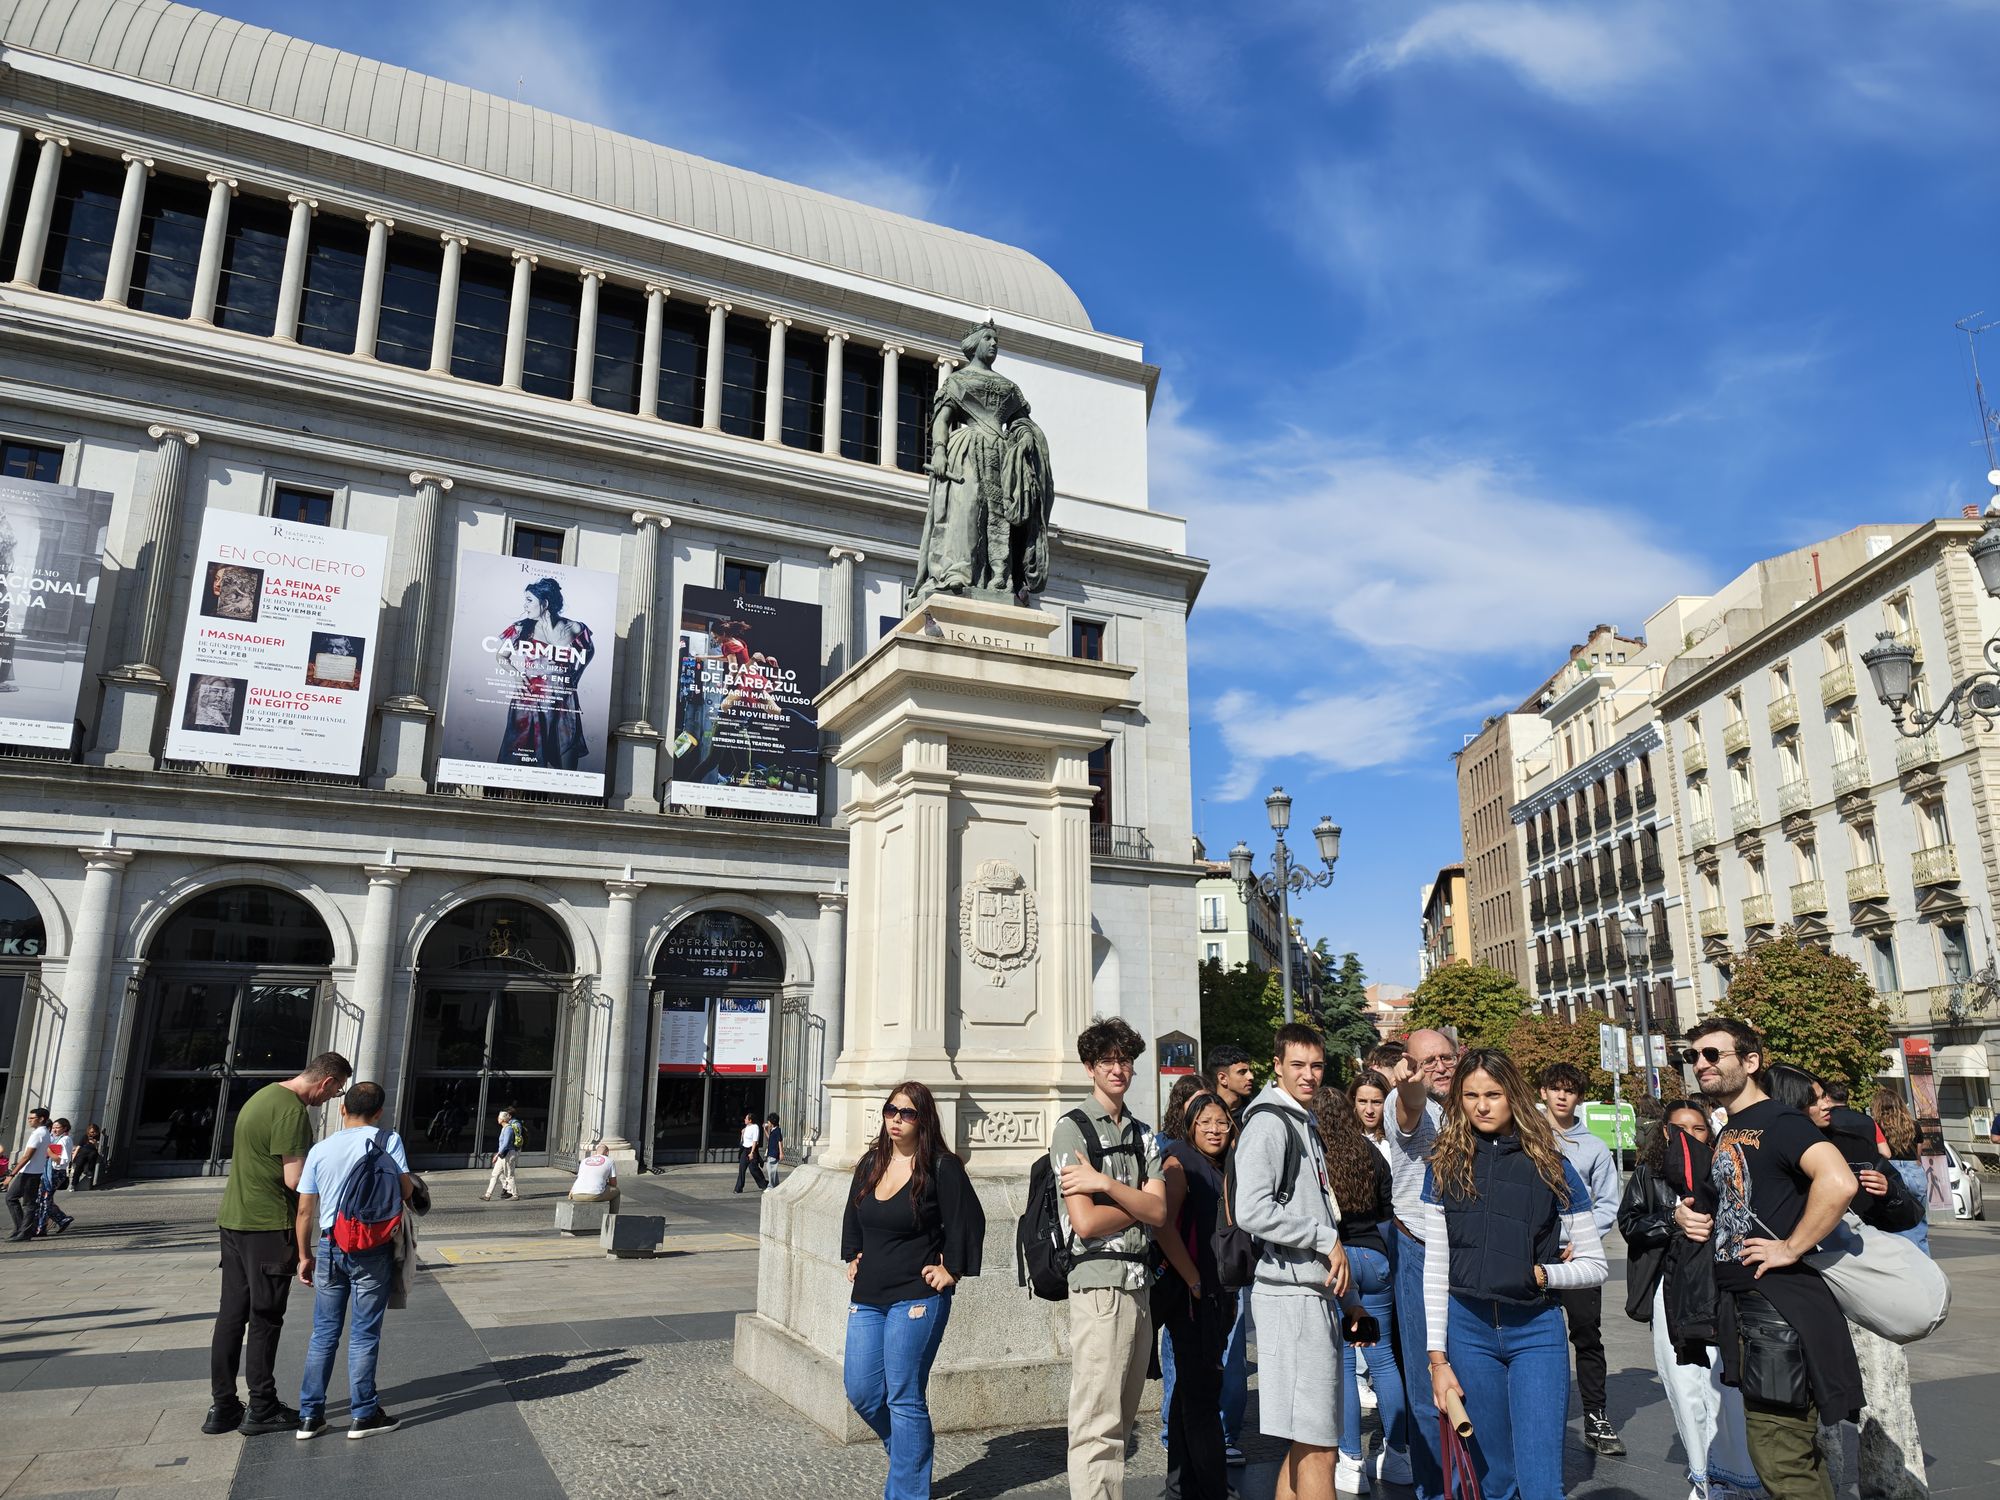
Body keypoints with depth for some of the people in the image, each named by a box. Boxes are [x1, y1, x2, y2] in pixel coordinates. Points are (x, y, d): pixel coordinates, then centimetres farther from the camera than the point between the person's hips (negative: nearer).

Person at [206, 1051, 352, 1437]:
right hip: (268, 1227, -9)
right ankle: (262, 1409, 9)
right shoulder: (292, 1110, -19)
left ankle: (222, 1406, 19)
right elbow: (295, 1180, -22)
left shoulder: (263, 1095, 13)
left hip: (233, 1220, 9)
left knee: (231, 1314, 13)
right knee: (265, 1319, 1)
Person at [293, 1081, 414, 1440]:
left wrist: (305, 1255, 15)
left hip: (329, 1248, 3)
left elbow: (305, 1210, 5)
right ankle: (362, 1415, 11)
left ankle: (310, 1416, 17)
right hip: (372, 1249, -3)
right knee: (364, 1334, 6)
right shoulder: (389, 1141, -5)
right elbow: (406, 1190, -6)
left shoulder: (320, 1150, 3)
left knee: (324, 1334, 14)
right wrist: (414, 1185, 17)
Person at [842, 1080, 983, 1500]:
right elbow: (853, 1216, 24)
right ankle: (910, 1455, 33)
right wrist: (853, 1257, 17)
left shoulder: (941, 1167, -11)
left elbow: (968, 1222, -8)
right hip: (867, 1297, 7)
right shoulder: (871, 1163, 9)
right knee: (861, 1391, 9)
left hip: (917, 1299, -7)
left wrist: (951, 1270, -6)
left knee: (903, 1398, -3)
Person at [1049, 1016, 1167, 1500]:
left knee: (1120, 1421, 13)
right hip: (1099, 1283, -7)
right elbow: (1085, 1222, -13)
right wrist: (1138, 1203, 0)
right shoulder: (1072, 1128, -5)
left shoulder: (1143, 1134, 15)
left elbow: (1159, 1213, 1)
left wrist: (1106, 1183, -13)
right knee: (1098, 1427, -6)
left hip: (1139, 1284, 7)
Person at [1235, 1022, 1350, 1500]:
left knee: (1305, 1442, 16)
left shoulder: (1304, 1123, 19)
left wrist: (1342, 1294, 19)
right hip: (1291, 1294, -10)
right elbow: (1252, 1211, -23)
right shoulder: (1269, 1122, -12)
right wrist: (1328, 1239, -14)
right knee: (1318, 1447, -7)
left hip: (1312, 1290, 10)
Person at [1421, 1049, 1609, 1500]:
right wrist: (1438, 1358, 0)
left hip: (1536, 1330, -1)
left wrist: (1541, 1274, -11)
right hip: (1468, 1329, 1)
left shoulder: (1550, 1166, 1)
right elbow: (1435, 1269, 3)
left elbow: (1596, 1265, 5)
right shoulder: (1445, 1166, 3)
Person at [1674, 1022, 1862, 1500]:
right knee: (1798, 1451, 19)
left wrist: (1790, 1248, -24)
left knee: (1780, 1462, -6)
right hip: (1741, 1303, 10)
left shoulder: (1777, 1121, -13)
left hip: (1779, 1307, -10)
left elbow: (1839, 1182, -31)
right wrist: (1687, 1215, 7)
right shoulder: (1728, 1134, 15)